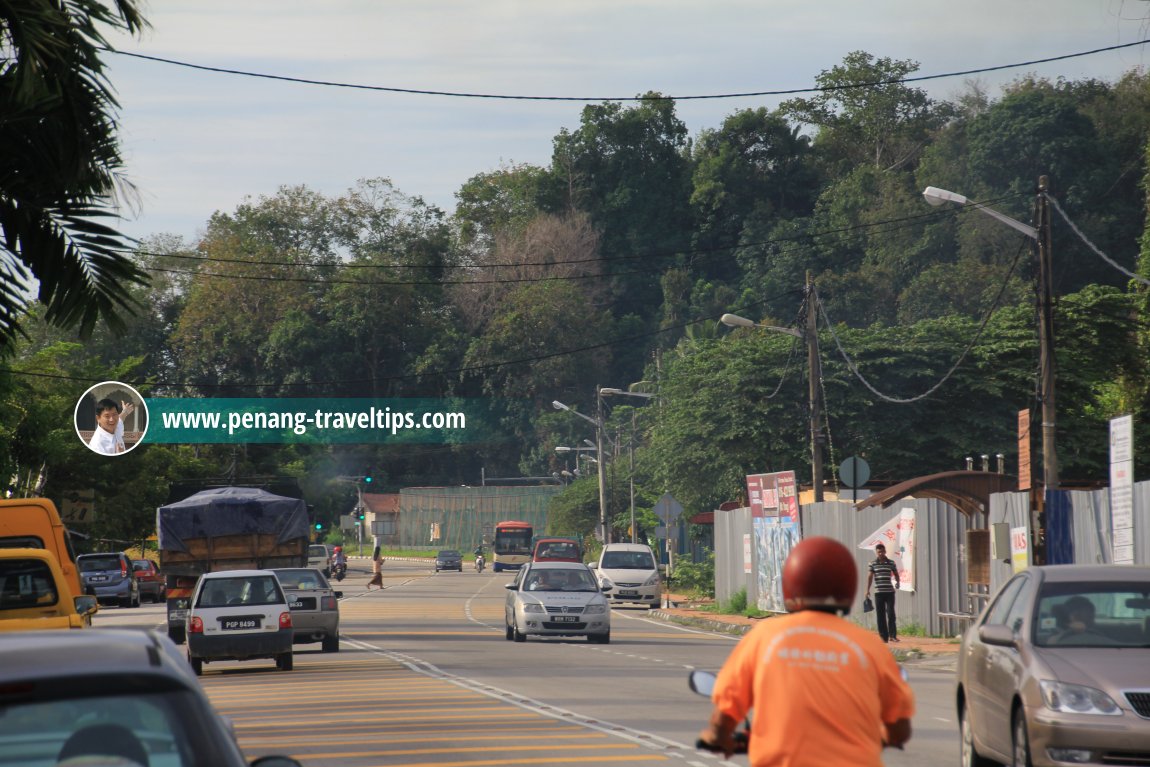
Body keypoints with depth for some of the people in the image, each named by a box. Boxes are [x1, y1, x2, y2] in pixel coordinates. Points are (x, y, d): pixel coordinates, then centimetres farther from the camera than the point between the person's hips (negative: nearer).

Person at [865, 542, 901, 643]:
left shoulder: (891, 563, 5)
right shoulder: (872, 564, 3)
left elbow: (896, 574, 16)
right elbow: (869, 576, -2)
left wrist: (898, 582, 0)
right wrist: (868, 590, -9)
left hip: (890, 592, 0)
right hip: (878, 592, 0)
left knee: (891, 614, -8)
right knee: (880, 615, 2)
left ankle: (893, 635, -6)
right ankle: (883, 637, 7)